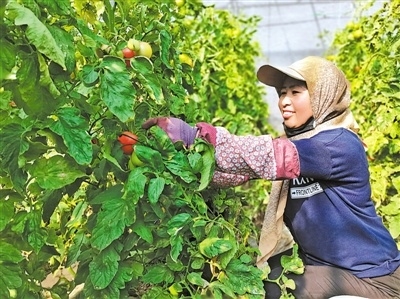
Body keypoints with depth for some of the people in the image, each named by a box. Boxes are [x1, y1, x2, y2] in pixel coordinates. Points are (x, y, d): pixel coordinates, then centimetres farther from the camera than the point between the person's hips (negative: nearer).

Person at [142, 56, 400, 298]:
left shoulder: (340, 144, -23)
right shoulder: (296, 141, 1)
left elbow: (268, 157, -37)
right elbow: (245, 168, -11)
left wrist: (192, 134, -39)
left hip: (369, 275, -7)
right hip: (317, 260, 7)